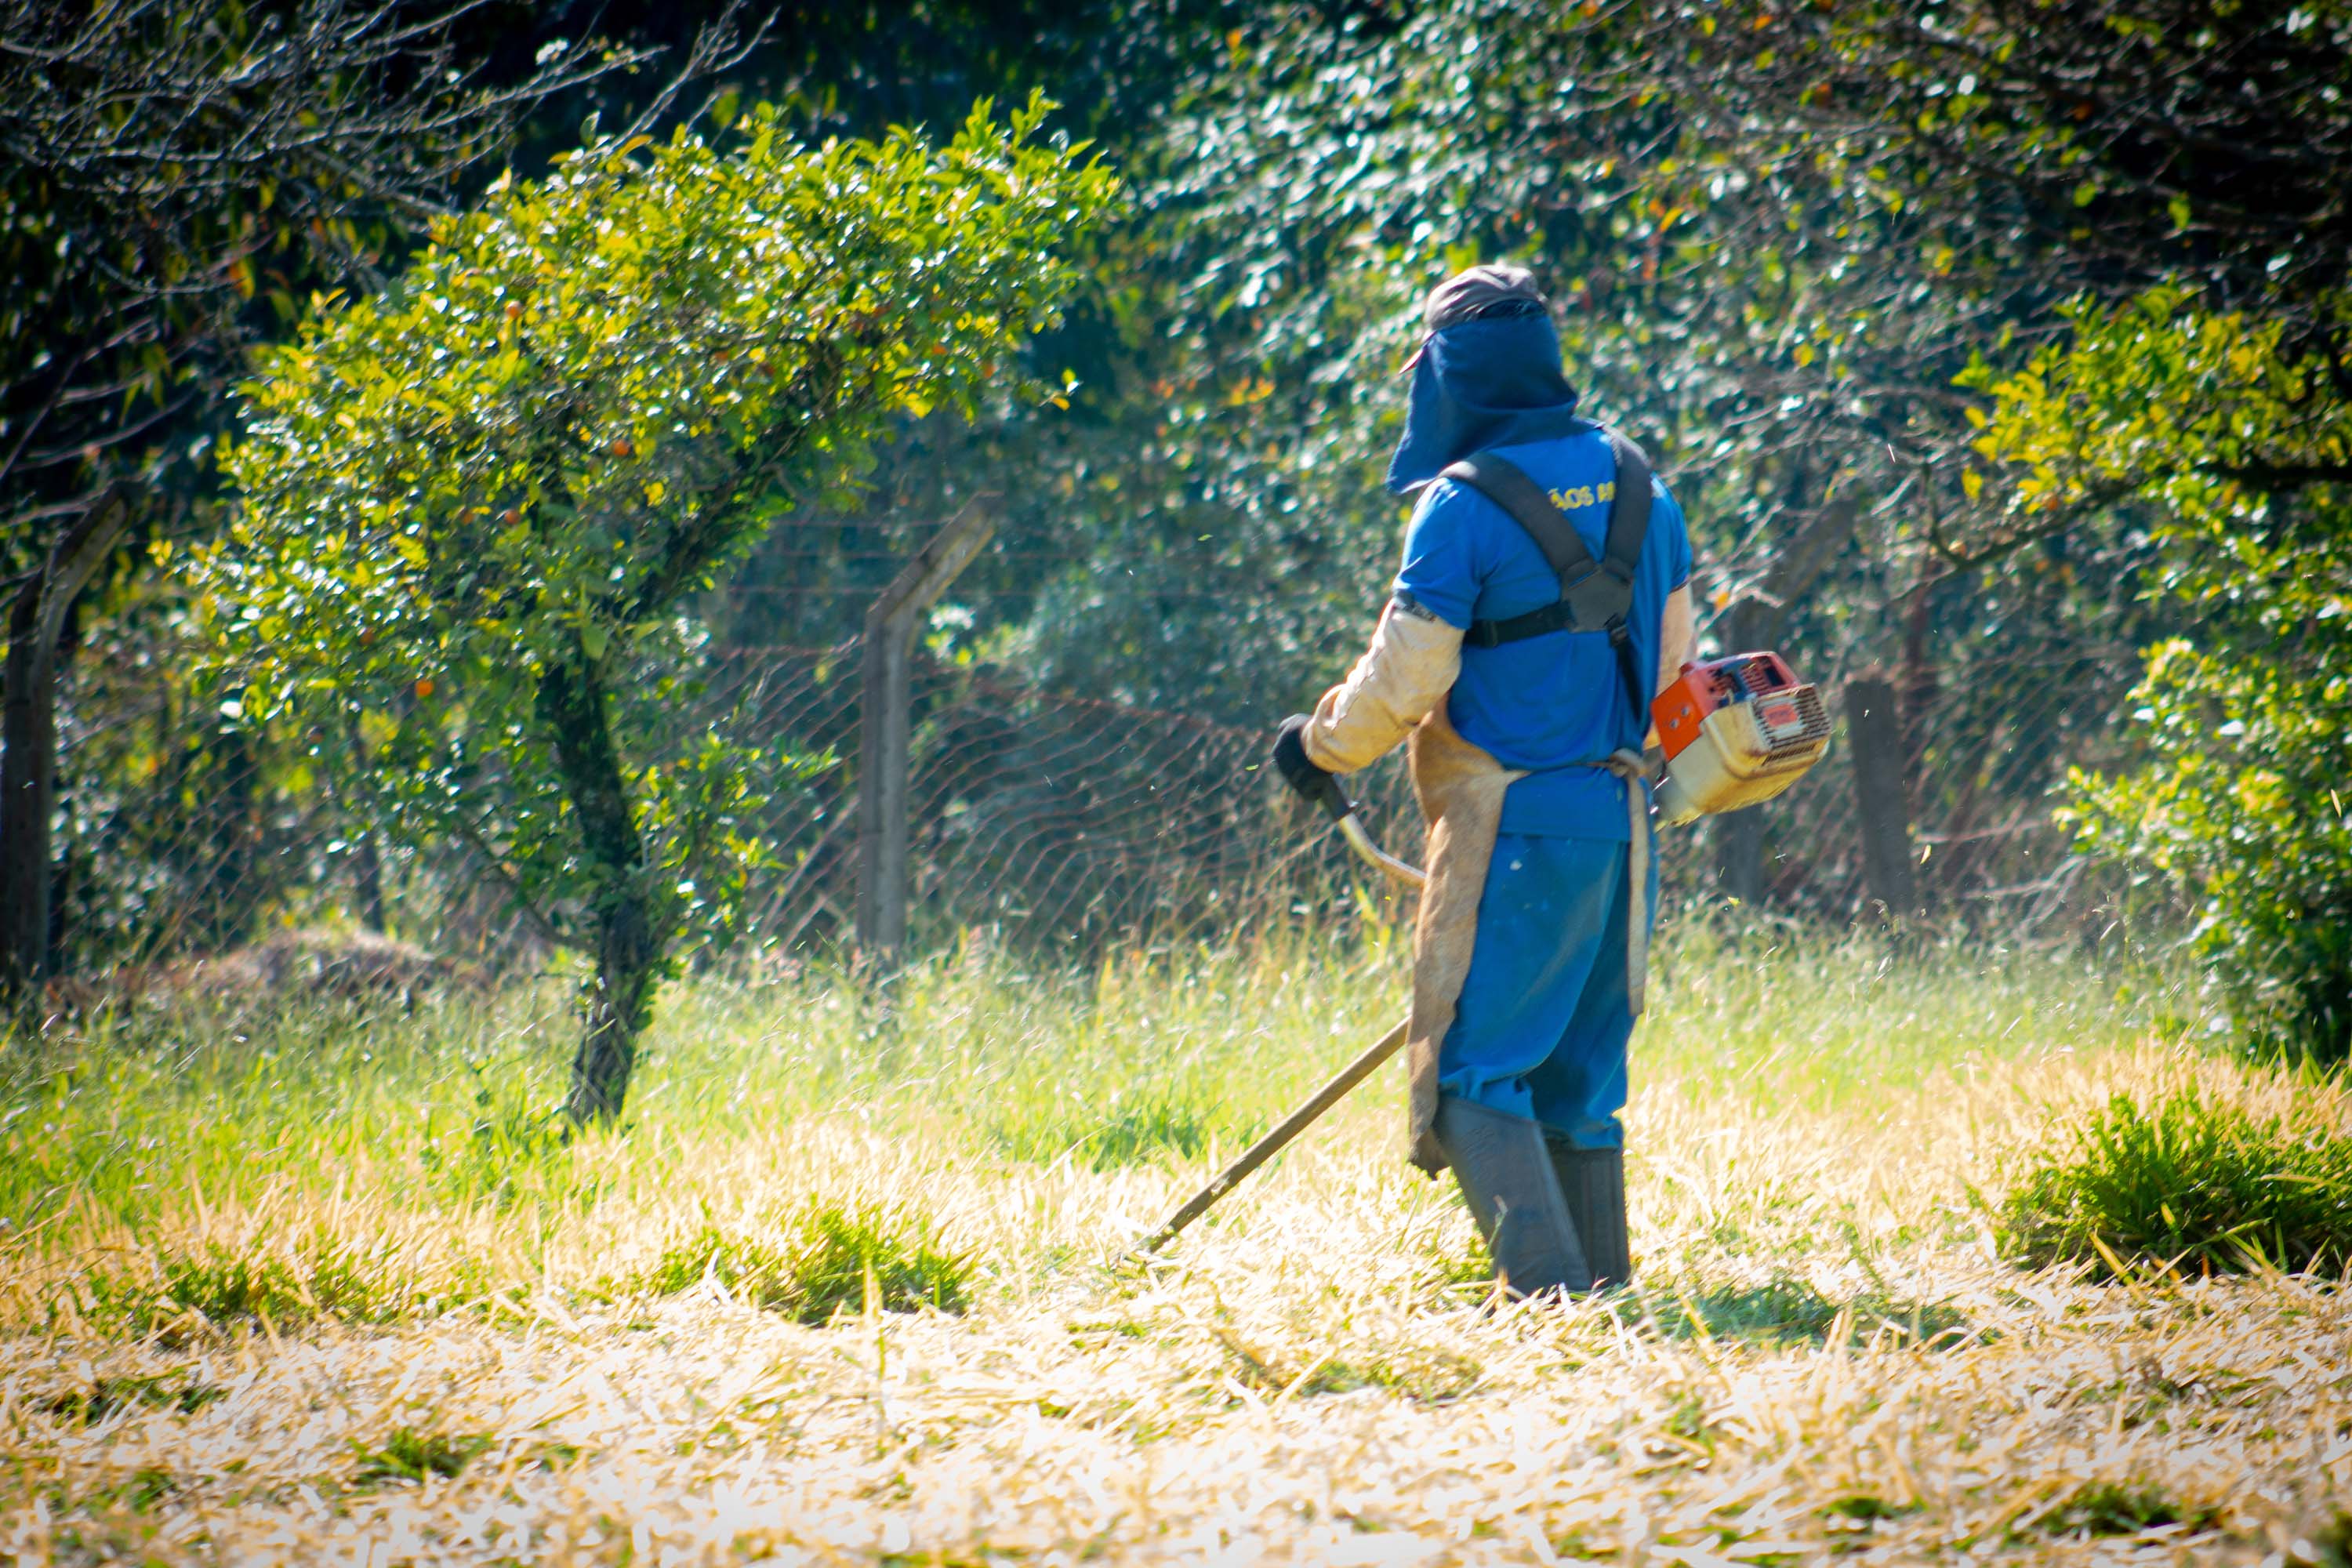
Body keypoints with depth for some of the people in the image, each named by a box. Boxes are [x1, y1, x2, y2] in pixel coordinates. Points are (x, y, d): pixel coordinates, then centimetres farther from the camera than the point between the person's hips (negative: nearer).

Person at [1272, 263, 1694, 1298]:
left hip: (1514, 829, -7)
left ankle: (1546, 1284, -15)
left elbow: (1405, 677, -11)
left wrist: (1321, 746, 6)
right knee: (1577, 1071, 15)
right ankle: (1604, 1283, 15)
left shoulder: (1466, 505, -13)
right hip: (1622, 822, 7)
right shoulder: (1632, 481, 10)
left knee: (1470, 1069, -4)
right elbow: (1671, 650, 18)